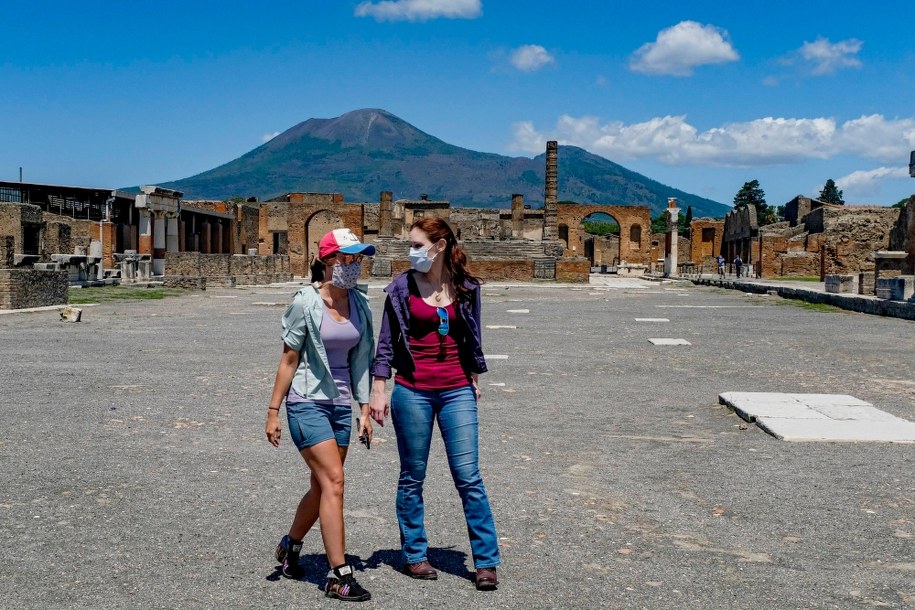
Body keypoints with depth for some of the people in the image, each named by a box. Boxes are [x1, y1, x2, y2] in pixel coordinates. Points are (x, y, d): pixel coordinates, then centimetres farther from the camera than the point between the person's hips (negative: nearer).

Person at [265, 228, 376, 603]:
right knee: (334, 481, -13)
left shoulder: (359, 305, 5)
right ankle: (339, 575, -7)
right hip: (307, 402, -6)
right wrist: (273, 410, -6)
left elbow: (360, 360, 10)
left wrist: (365, 408, 7)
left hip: (340, 405, 6)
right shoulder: (306, 302, -10)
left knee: (322, 487, 14)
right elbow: (289, 359, -7)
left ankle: (290, 545, 38)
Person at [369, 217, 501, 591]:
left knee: (468, 477, 0)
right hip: (412, 391, -1)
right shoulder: (401, 287, -1)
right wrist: (378, 389, -3)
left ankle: (486, 561, 8)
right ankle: (415, 555, 23)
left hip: (457, 391, 1)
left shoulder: (466, 287, 4)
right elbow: (386, 342, 1)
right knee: (412, 477, 8)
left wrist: (474, 380, 16)